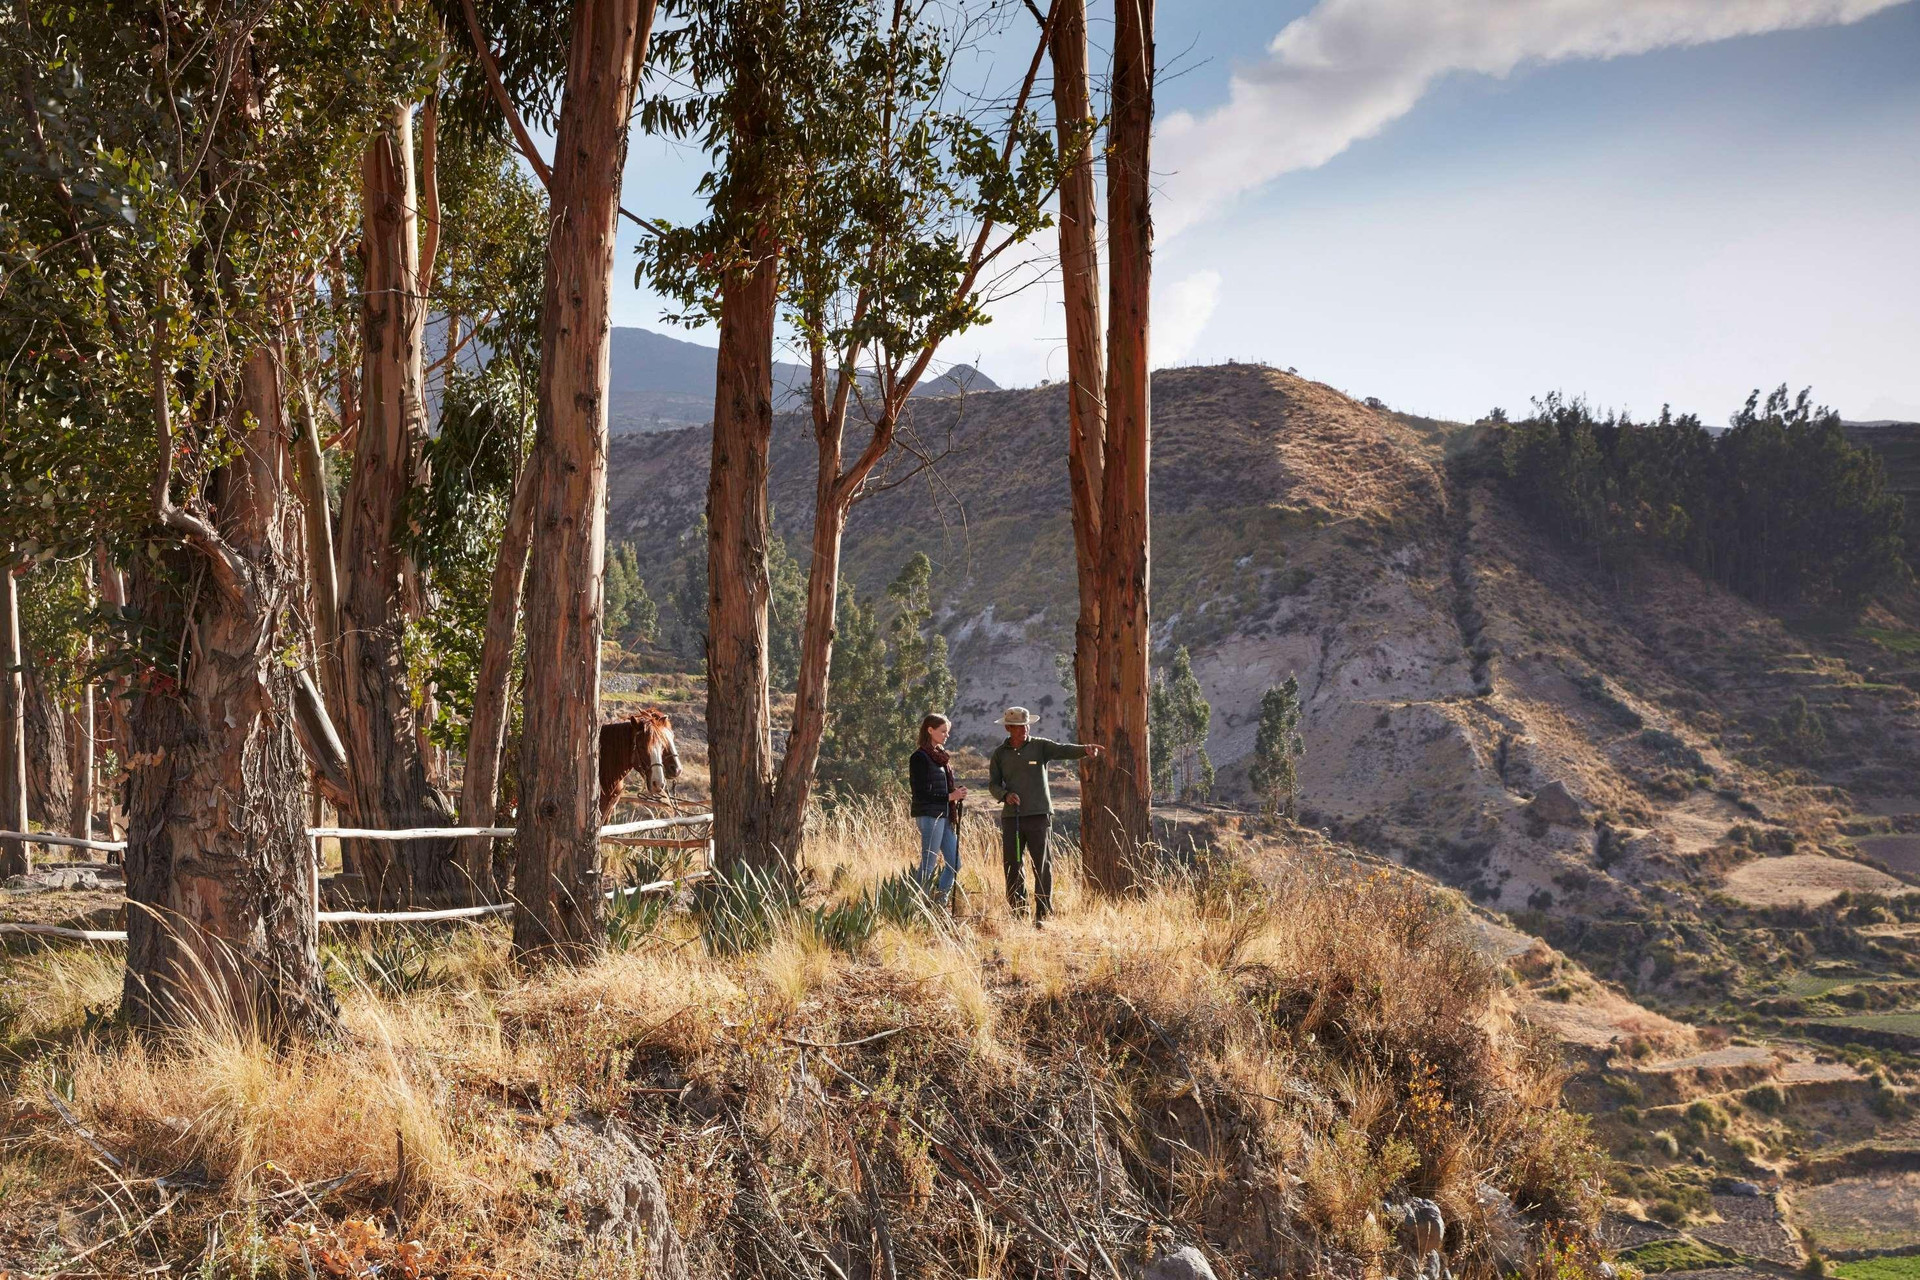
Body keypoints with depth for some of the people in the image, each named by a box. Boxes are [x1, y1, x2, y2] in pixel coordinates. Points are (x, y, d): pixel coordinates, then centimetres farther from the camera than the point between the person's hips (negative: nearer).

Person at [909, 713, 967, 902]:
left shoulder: (940, 756, 16)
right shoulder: (919, 758, -10)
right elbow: (920, 793, -15)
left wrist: (957, 792, 2)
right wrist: (950, 797, -15)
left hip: (944, 816, 9)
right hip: (929, 816, -9)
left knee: (954, 864, 8)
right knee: (928, 865, -4)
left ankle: (939, 904, 15)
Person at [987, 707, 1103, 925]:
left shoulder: (1040, 746, 3)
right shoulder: (1000, 753, 11)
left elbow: (1063, 750, -15)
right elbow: (993, 783, 10)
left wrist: (1084, 749, -35)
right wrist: (1005, 794, -12)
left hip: (1038, 815, -3)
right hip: (1011, 817, 3)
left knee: (1042, 866, -3)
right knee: (1012, 864, 6)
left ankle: (1043, 914, 1)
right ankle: (1018, 912, 18)